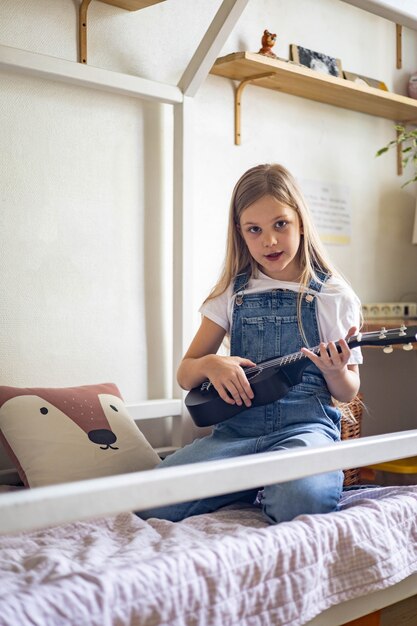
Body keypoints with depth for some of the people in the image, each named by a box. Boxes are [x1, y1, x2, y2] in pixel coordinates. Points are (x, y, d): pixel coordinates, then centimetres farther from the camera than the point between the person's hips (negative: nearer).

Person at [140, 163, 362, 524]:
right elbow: (185, 375, 14)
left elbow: (347, 393, 10)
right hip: (237, 426, 3)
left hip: (305, 424, -3)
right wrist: (210, 365, -10)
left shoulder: (334, 295, 5)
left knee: (299, 499, -38)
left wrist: (336, 373, -14)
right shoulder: (232, 294, 12)